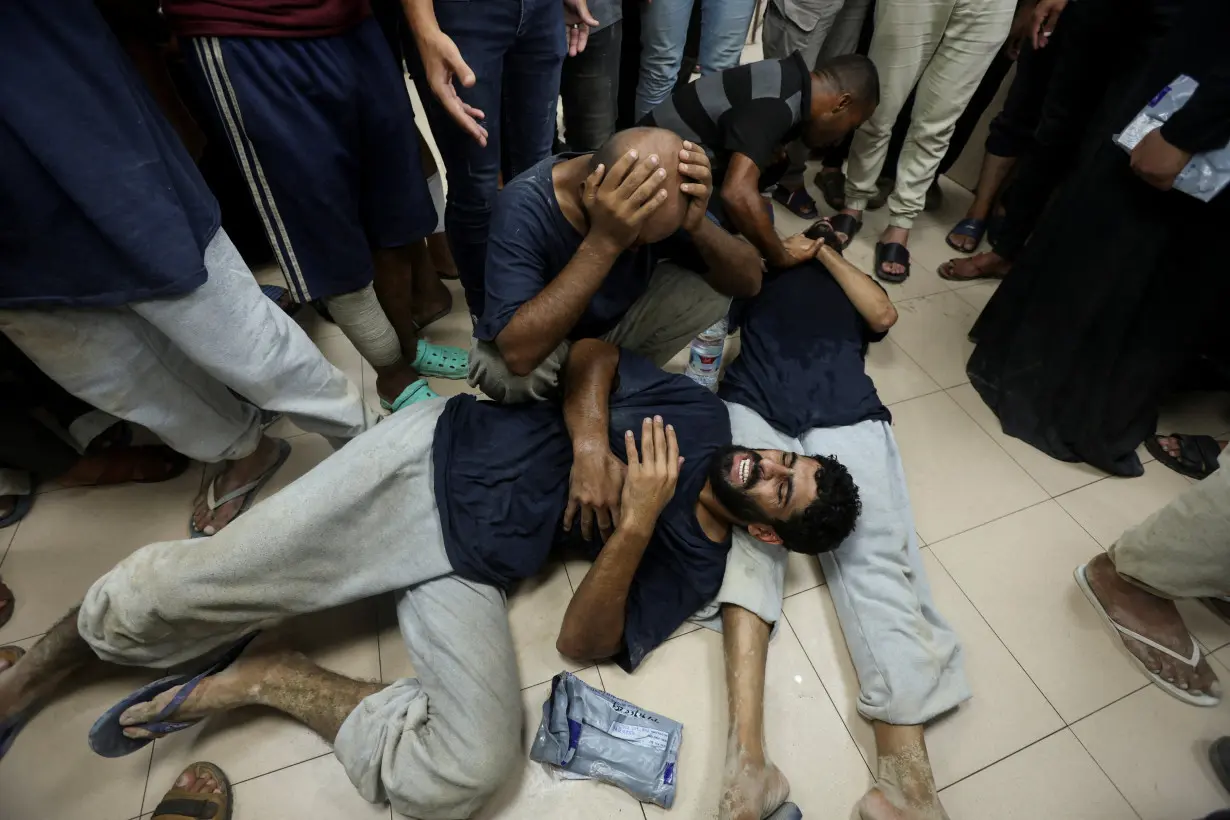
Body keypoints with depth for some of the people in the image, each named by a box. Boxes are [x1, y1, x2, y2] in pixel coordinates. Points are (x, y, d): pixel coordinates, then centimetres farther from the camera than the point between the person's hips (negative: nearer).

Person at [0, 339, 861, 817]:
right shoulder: (702, 414, 5)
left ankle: (260, 678, 1)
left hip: (473, 571, 0)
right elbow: (594, 349, 5)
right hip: (440, 451, 0)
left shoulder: (694, 565, 2)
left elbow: (584, 641, -7)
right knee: (176, 592, -8)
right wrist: (589, 437, -14)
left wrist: (637, 522, -20)